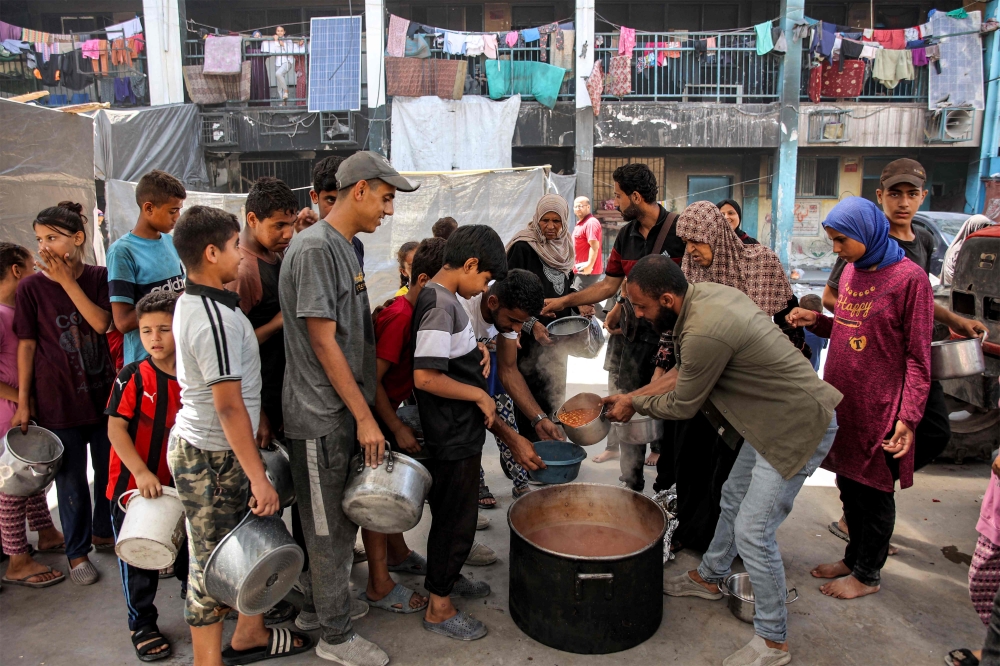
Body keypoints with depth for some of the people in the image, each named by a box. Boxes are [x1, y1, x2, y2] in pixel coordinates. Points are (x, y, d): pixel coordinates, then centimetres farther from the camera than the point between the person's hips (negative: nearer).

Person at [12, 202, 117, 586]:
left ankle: (104, 531, 37)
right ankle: (77, 551, 24)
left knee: (110, 470, 15)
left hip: (103, 393, 2)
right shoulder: (31, 288, -6)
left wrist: (67, 280, -17)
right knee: (71, 479, 8)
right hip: (58, 400, -2)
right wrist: (23, 402, -4)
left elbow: (101, 323, -16)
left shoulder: (99, 277, -1)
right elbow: (26, 345, -4)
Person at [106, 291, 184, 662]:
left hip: (178, 485, 3)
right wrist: (142, 472, -25)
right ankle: (142, 624, 28)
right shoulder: (133, 377, -13)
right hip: (132, 484, -3)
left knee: (188, 550, 17)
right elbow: (116, 427, -17)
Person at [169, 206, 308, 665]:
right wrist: (259, 478, -22)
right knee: (212, 562, 5)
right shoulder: (215, 318, -24)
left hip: (208, 448, 10)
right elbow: (229, 405, -25)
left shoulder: (193, 301, 7)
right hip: (210, 458, -10)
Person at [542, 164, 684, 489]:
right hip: (630, 333, 6)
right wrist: (563, 301, 16)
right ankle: (631, 485, 22)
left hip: (667, 334, -6)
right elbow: (609, 284, 18)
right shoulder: (625, 235, 12)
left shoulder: (679, 229, -9)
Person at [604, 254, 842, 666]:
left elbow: (682, 405, -15)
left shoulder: (704, 332, -31)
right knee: (734, 498, 23)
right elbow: (683, 373, 11)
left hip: (799, 428, -10)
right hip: (776, 418, 10)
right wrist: (631, 395, 10)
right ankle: (708, 578, 44)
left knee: (753, 532, -5)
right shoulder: (705, 293, -1)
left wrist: (634, 404, 1)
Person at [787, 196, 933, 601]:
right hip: (842, 399, 7)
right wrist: (816, 321, 1)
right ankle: (854, 556, 35)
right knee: (848, 484, 18)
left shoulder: (909, 278, -14)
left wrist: (908, 417, -17)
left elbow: (918, 357, -13)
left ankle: (868, 575, 24)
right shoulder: (851, 271, 8)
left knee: (874, 492, 8)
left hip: (879, 408, -7)